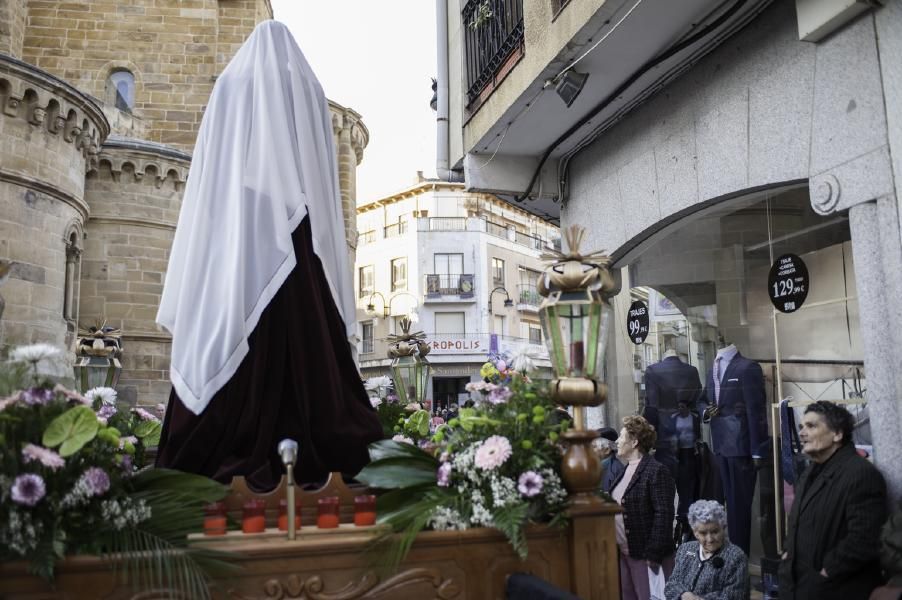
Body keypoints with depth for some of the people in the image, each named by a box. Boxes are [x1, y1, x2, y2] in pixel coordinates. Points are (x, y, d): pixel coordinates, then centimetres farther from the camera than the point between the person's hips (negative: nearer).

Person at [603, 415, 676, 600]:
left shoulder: (656, 471, -13)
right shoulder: (624, 471, 14)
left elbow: (663, 515, -18)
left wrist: (653, 555, -20)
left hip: (644, 554, -8)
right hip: (621, 553, 8)